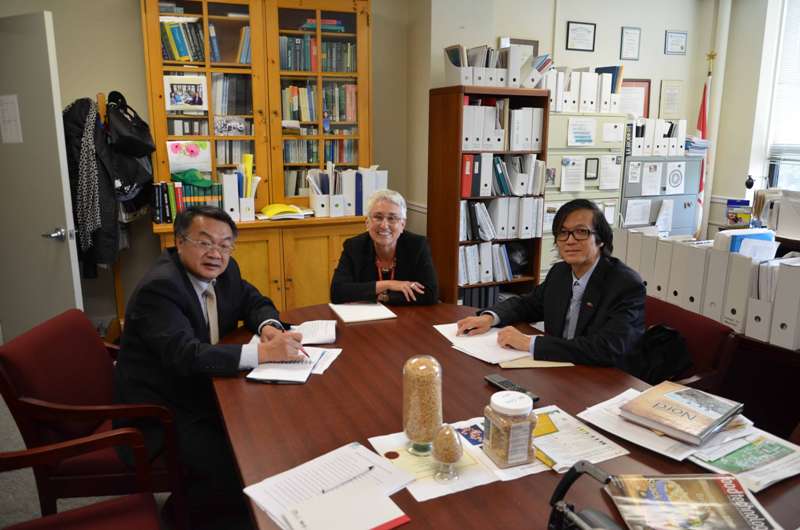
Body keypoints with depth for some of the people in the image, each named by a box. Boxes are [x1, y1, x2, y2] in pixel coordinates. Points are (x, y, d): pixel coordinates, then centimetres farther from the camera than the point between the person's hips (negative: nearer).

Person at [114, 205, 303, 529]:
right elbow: (186, 356, -36)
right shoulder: (159, 287, -24)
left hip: (199, 392, 8)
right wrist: (262, 352, -41)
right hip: (158, 414, -8)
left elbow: (255, 302, 10)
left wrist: (268, 326, -14)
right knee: (241, 466, -21)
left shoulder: (223, 272, -1)